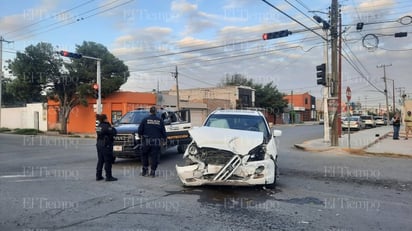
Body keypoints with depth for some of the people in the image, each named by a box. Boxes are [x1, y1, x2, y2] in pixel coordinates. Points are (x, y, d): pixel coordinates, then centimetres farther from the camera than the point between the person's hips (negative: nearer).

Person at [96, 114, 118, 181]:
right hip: (106, 145, -9)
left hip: (99, 145, 9)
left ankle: (98, 176, 19)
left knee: (100, 161, 14)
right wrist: (112, 127, -1)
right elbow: (114, 133, -18)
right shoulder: (106, 126, -17)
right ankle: (108, 176, 2)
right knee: (108, 161, -2)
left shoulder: (98, 126, 10)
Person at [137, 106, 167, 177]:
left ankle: (145, 169, 16)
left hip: (146, 142, 0)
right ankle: (153, 171, 5)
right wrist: (164, 139, 17)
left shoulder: (145, 120, 0)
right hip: (156, 142, 1)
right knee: (154, 156, 5)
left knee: (144, 155, 16)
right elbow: (163, 131, 6)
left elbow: (139, 130, 0)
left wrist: (140, 136, 19)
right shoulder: (160, 120, 3)